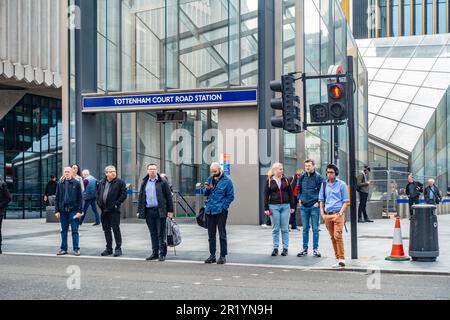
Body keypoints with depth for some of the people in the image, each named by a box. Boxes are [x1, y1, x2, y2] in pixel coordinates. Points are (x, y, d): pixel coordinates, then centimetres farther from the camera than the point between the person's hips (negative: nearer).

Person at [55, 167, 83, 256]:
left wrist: (79, 211, -8)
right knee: (63, 231, 9)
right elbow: (57, 198, 10)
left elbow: (80, 198, -2)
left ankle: (76, 249, 6)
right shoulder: (60, 184, 8)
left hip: (73, 210, -3)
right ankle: (63, 249, 16)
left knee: (74, 230, 1)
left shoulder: (76, 183, -1)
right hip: (63, 210, 3)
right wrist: (57, 210, 3)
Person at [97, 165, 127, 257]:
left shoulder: (120, 182, -4)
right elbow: (98, 193, 22)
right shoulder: (102, 183, 13)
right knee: (106, 230, 11)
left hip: (114, 210, -6)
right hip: (104, 210, 6)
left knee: (116, 229, -3)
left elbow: (124, 194, -9)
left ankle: (118, 248, 4)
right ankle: (108, 249, 20)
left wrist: (117, 203, -13)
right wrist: (99, 203, 9)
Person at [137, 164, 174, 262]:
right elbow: (141, 197, 16)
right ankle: (155, 253, 17)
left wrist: (170, 210, -6)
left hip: (160, 211, -4)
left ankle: (162, 254, 3)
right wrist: (139, 210, 9)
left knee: (161, 234, -2)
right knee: (153, 233, 10)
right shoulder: (144, 183, 13)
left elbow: (169, 196, -2)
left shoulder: (162, 182, 0)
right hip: (148, 211, 4)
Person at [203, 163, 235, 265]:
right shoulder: (210, 179, 9)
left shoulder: (227, 181, -8)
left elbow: (230, 196, -6)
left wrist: (223, 207, -13)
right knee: (211, 235, 11)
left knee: (222, 234, 0)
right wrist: (207, 189, -6)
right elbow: (205, 193, 16)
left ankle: (223, 256, 6)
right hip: (209, 210, 6)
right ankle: (212, 255, 20)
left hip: (221, 211, -6)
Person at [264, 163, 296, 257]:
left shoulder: (285, 180, 7)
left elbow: (291, 194, 8)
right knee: (275, 229, 4)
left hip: (285, 206, 1)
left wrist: (292, 206, 4)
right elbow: (266, 195, 2)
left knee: (285, 229, 4)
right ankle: (275, 248, 11)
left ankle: (285, 248, 10)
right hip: (274, 207, -1)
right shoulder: (269, 181, 2)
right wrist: (266, 208, -3)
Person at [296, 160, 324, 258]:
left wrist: (318, 202, -11)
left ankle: (315, 249, 11)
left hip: (314, 206, -4)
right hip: (304, 206, 5)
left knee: (315, 228, 2)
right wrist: (300, 199, 10)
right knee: (305, 228, 10)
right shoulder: (302, 177, 8)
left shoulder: (318, 177, -7)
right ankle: (305, 249, 16)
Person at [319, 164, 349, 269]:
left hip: (338, 214, -4)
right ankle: (338, 259, 15)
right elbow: (321, 200, 17)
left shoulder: (341, 184, 1)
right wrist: (322, 213, 5)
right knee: (332, 237, 7)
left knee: (337, 236, -14)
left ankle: (342, 259, -11)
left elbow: (345, 201, 1)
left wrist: (340, 213, -11)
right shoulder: (324, 184, 12)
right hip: (327, 215, 4)